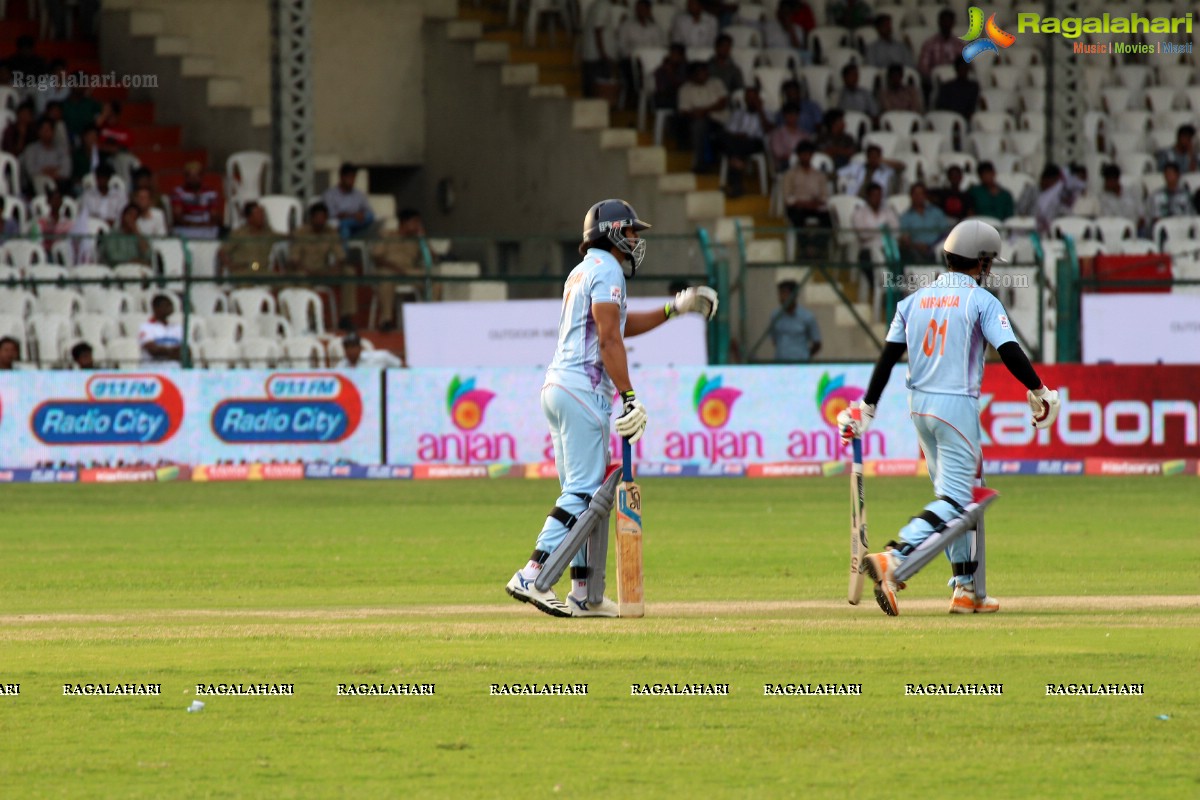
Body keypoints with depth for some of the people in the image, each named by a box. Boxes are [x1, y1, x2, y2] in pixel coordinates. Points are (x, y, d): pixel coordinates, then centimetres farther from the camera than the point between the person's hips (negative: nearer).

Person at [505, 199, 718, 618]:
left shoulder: (581, 272, 22)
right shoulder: (606, 270, -7)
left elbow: (619, 325, 33)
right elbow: (609, 339, -16)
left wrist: (674, 309, 31)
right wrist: (629, 397, -19)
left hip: (557, 387, 10)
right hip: (584, 389, -10)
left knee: (581, 493, 10)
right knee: (584, 492, -12)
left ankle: (585, 594, 9)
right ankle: (532, 576, -21)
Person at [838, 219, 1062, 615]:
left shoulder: (913, 301, 9)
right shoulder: (981, 301, -7)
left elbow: (888, 357, 6)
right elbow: (1010, 352, -14)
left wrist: (866, 408, 8)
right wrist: (1040, 393, -4)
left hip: (918, 406, 7)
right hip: (957, 405, -7)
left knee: (954, 497, 16)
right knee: (954, 500, -8)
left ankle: (967, 590, 15)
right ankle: (893, 560, -29)